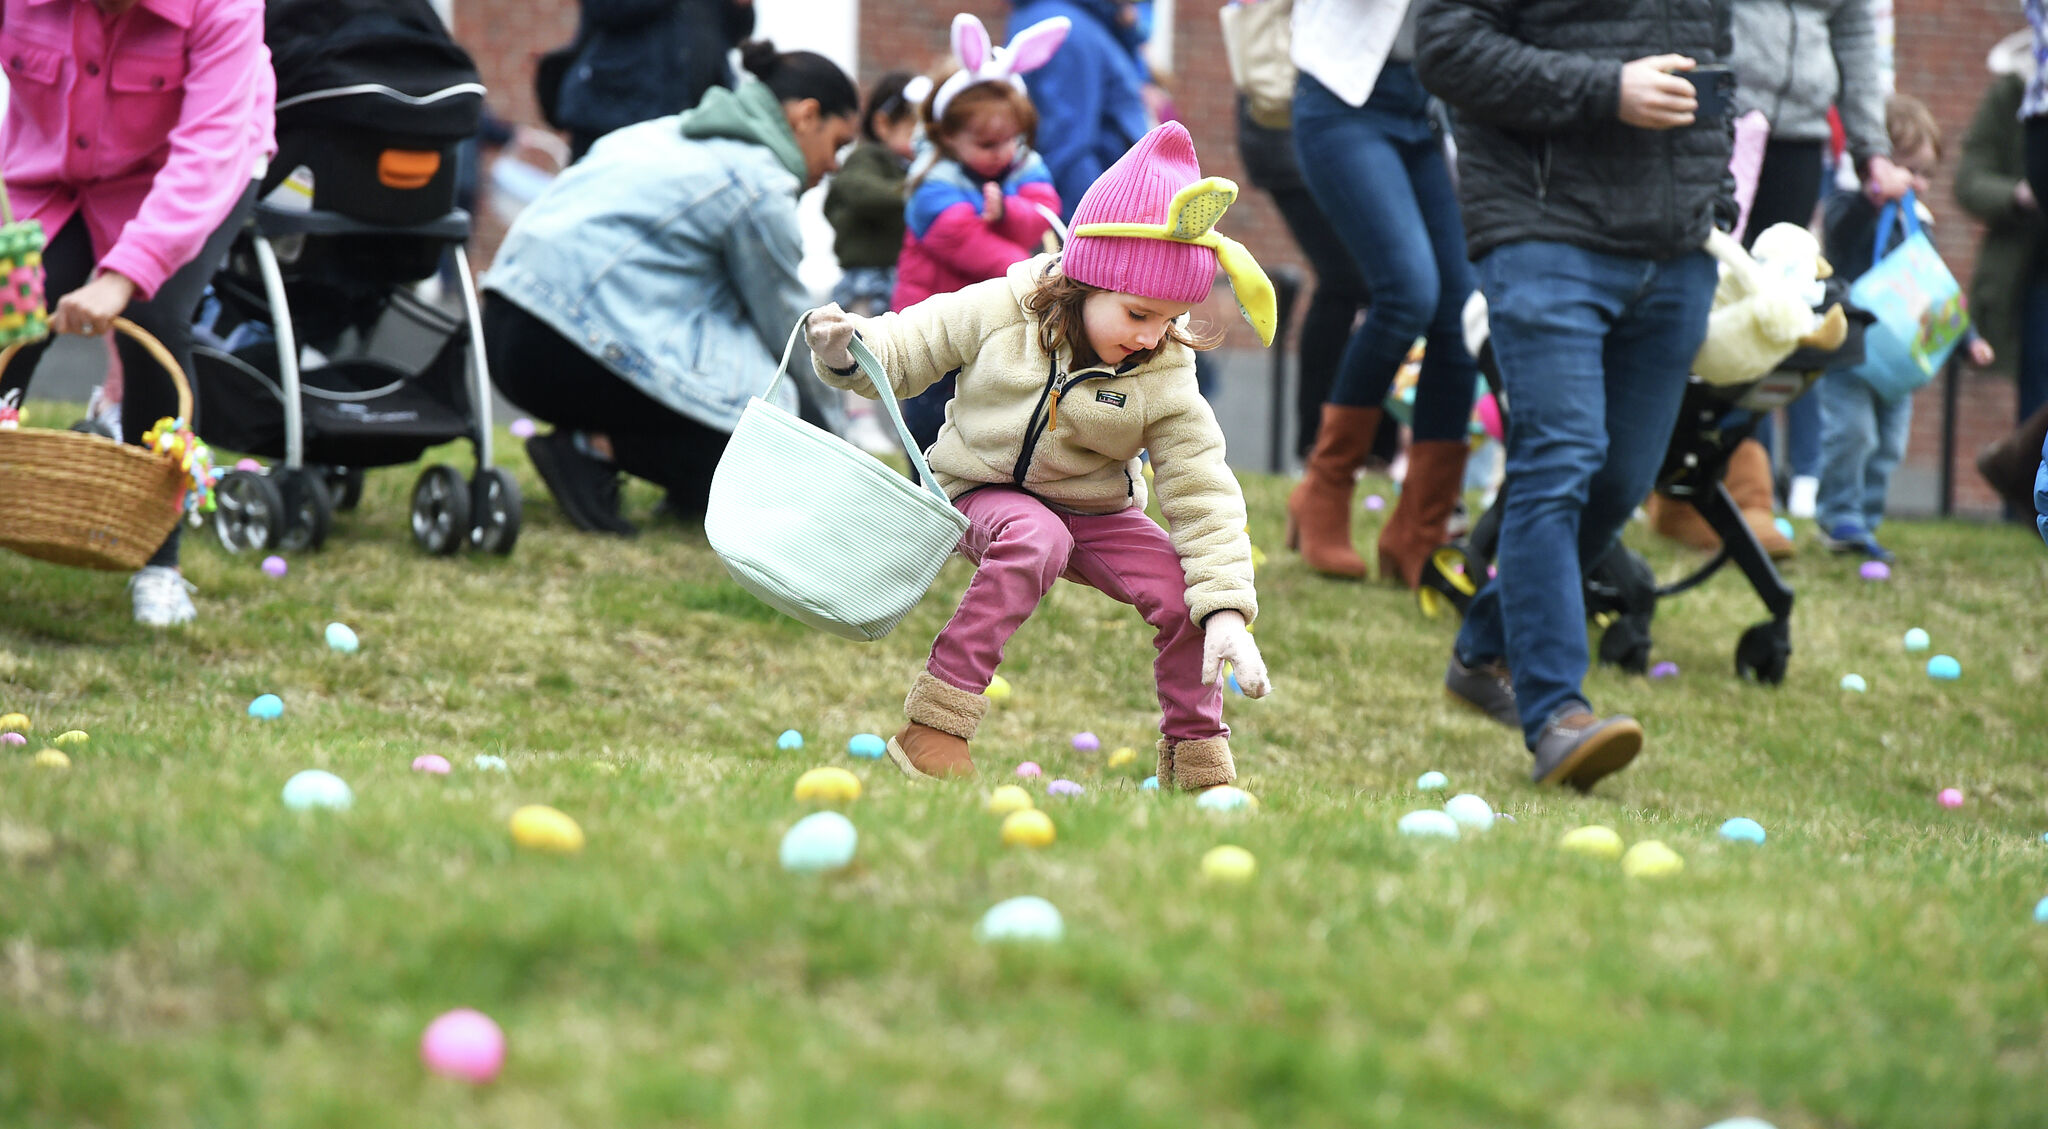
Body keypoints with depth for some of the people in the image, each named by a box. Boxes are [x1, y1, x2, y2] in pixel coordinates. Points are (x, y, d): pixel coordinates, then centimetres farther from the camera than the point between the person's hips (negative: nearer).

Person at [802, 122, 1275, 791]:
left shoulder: (1163, 380, -14)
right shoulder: (1001, 311, -17)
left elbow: (1204, 498, -16)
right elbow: (905, 352, -5)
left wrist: (1227, 611, -26)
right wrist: (847, 350, -29)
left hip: (1095, 509, 2)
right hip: (985, 492, -2)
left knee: (1184, 593, -22)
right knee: (1035, 541, -38)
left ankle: (1198, 760, 0)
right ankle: (932, 728, -37)